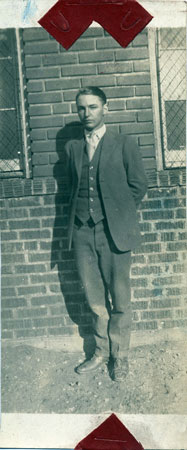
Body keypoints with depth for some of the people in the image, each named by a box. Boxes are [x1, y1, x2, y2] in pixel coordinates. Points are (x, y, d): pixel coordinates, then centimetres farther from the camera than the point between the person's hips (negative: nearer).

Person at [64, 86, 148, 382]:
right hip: (82, 232, 3)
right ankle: (102, 352, 29)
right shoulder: (72, 147, 12)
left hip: (114, 232, -3)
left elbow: (138, 186, 2)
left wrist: (119, 214, 1)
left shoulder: (124, 144, 1)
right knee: (95, 300, 13)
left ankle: (119, 356, 24)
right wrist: (78, 216, 5)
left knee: (119, 300, 6)